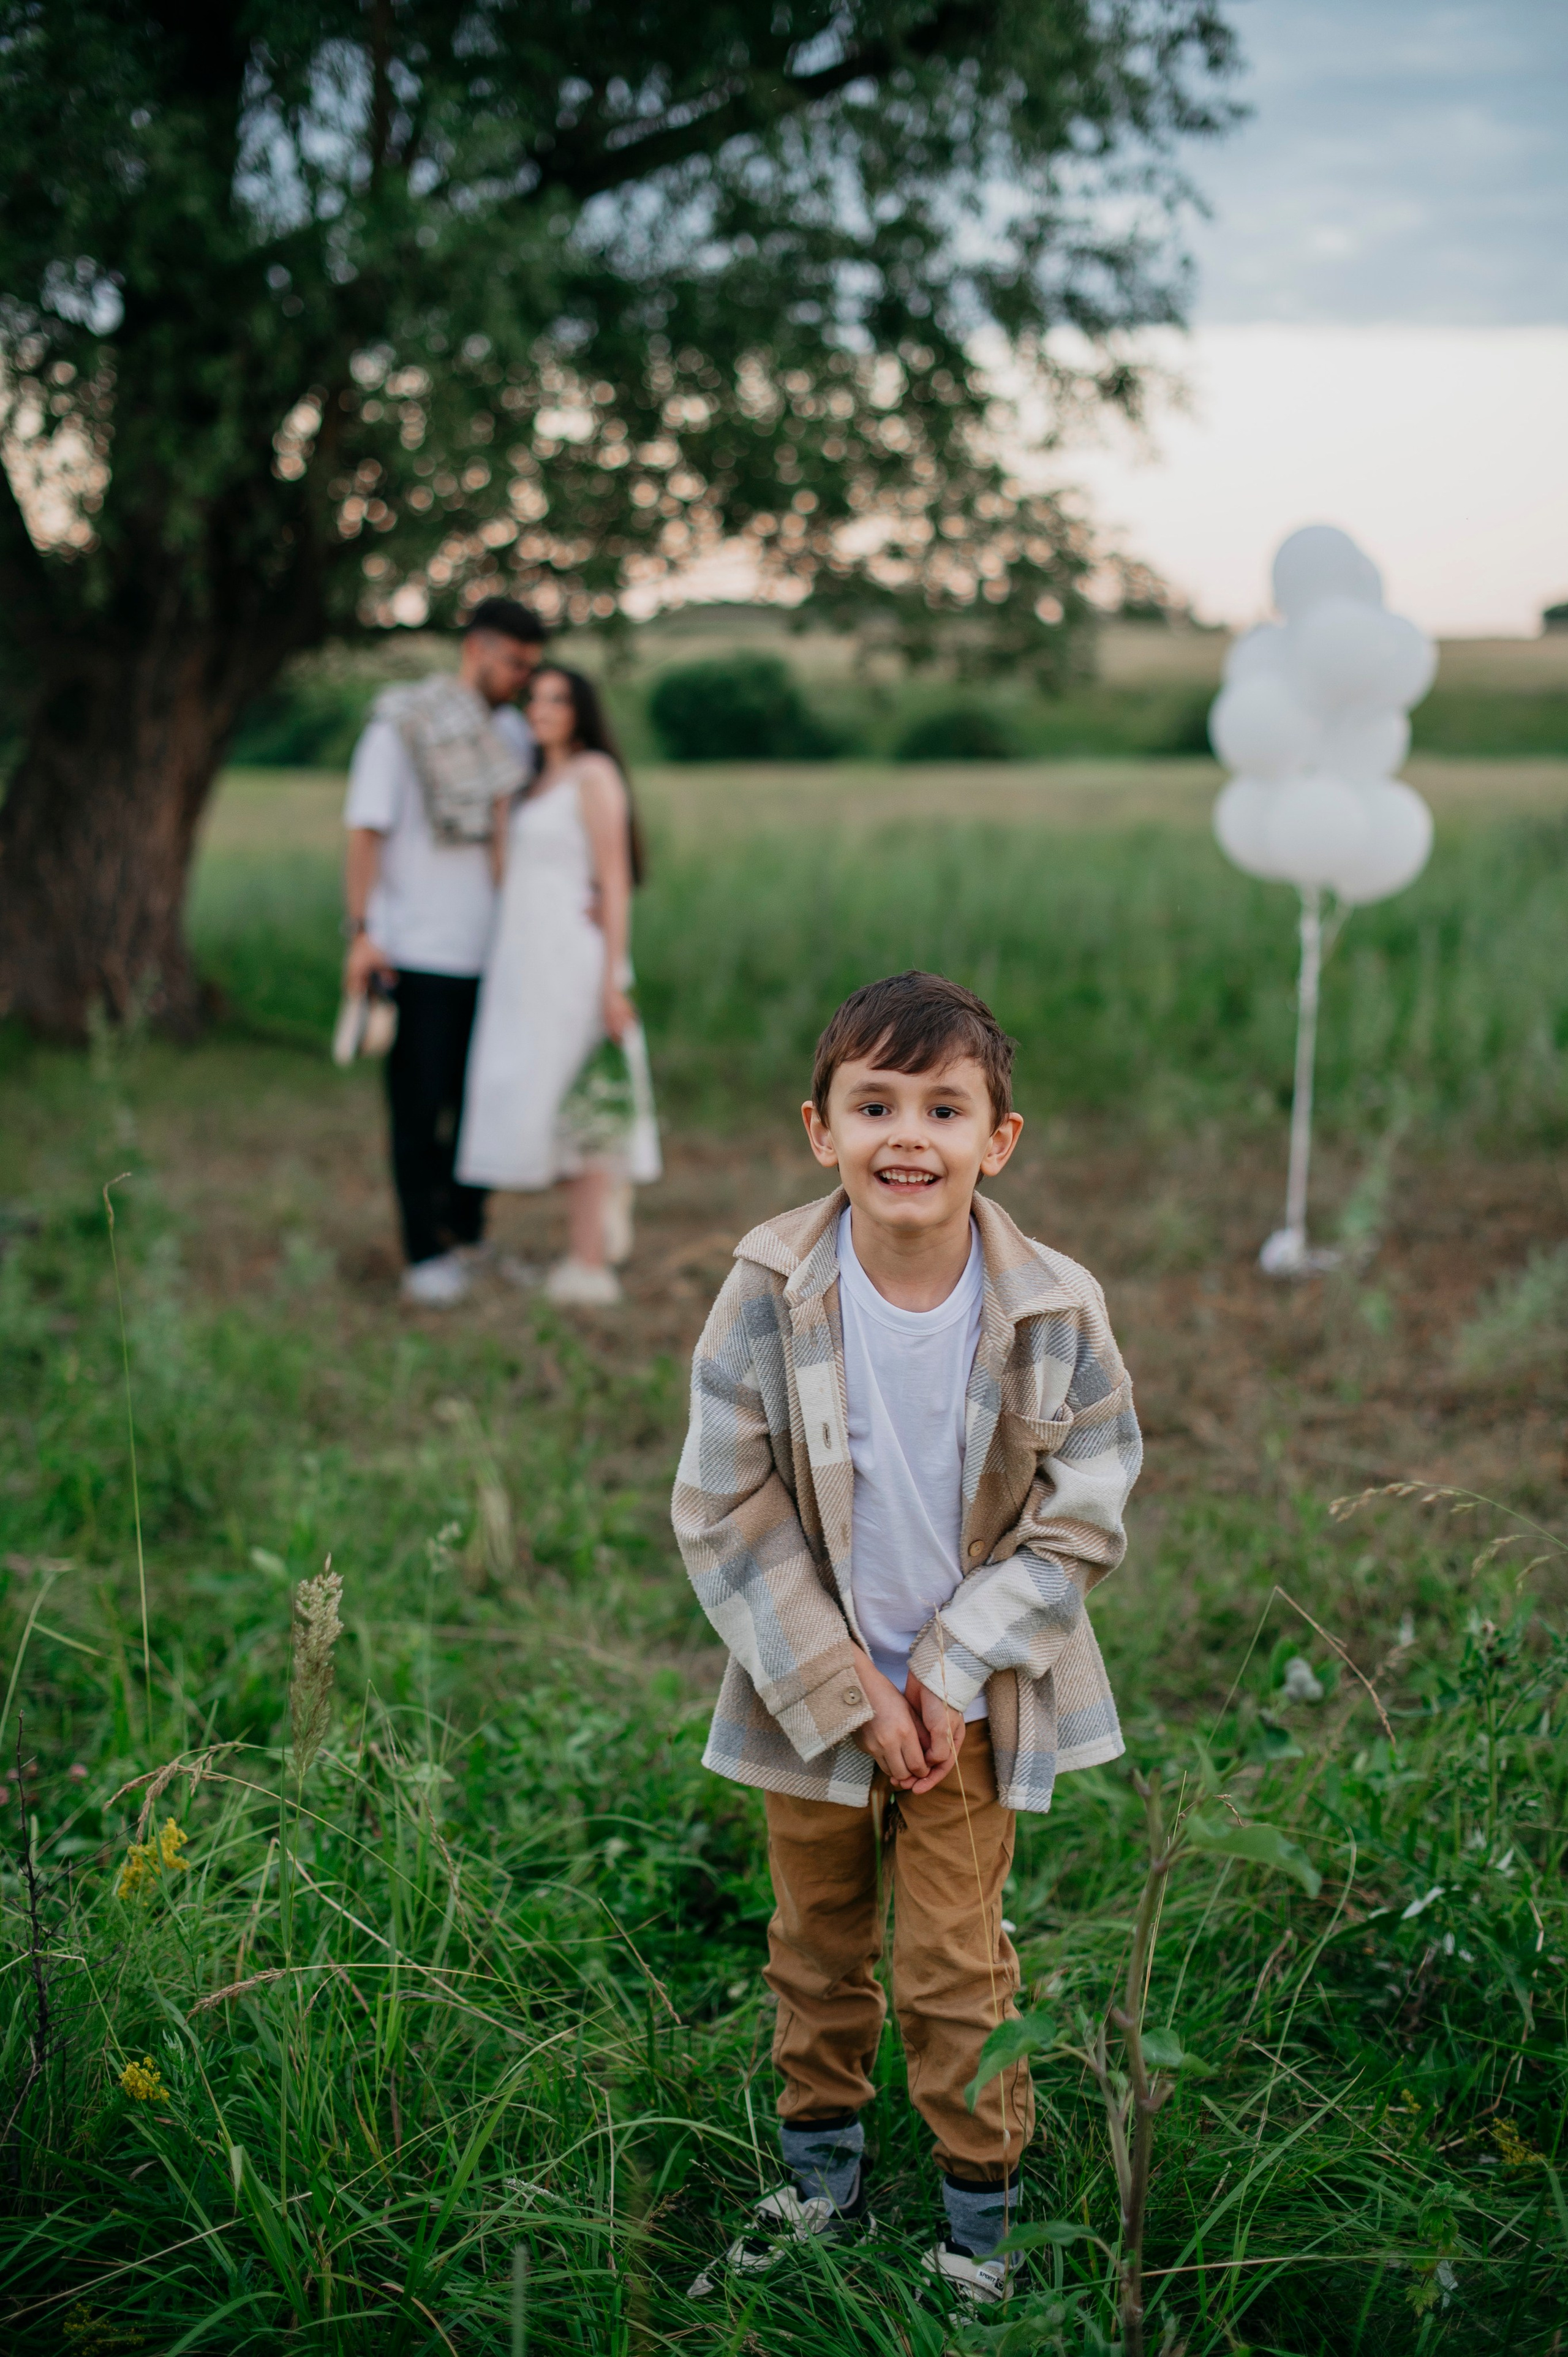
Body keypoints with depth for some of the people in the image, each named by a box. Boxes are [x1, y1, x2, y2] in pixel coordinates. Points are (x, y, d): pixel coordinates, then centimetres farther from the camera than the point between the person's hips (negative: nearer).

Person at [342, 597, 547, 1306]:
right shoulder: (401, 723, -5)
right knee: (420, 1108, 0)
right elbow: (366, 829, -7)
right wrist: (361, 930, -15)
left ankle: (468, 1236, 21)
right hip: (417, 951, -5)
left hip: (492, 951, 5)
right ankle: (425, 1256, 6)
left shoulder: (514, 732, 11)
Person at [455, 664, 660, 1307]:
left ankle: (590, 1267, -5)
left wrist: (612, 981, -18)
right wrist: (502, 795, 6)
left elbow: (615, 882, -13)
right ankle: (592, 1254, 12)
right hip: (529, 964, 9)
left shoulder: (595, 775, -7)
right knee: (562, 1111, 8)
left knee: (578, 1109, -8)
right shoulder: (539, 783, 19)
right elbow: (505, 873, 12)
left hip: (575, 959, -9)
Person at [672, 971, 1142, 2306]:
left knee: (958, 1969, 6)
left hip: (972, 1699, -1)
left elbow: (1080, 1523, -7)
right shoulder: (768, 1299, -17)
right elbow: (724, 1516, -11)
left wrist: (950, 1675, -13)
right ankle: (822, 2176, 40)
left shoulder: (1055, 1314, -16)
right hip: (809, 1695, 1)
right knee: (816, 1949, 18)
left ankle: (980, 2215, 27)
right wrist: (847, 1694, -12)